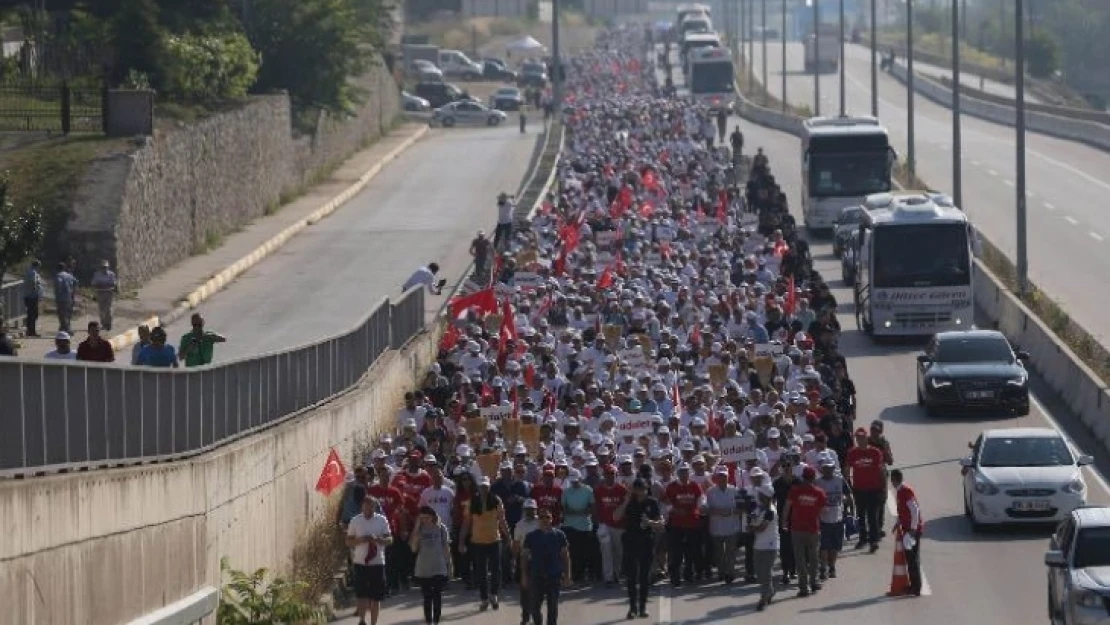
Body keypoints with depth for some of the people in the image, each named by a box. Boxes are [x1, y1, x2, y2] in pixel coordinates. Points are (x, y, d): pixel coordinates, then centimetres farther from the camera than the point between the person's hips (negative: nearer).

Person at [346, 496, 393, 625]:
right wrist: (360, 540, -16)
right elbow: (349, 542, 3)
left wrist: (377, 539, -18)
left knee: (376, 597, 5)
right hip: (360, 562, -1)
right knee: (362, 594, -9)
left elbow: (389, 540, 1)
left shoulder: (382, 521, 2)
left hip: (377, 562, 1)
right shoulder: (355, 521, 2)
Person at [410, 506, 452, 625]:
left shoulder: (441, 528, -2)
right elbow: (414, 548, -8)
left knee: (437, 596, -1)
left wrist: (449, 566, 4)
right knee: (427, 597, 8)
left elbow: (446, 548, 5)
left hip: (439, 569, -1)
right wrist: (417, 528, -12)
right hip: (423, 570, 1)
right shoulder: (420, 529, 0)